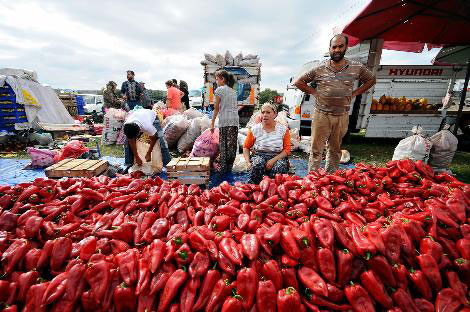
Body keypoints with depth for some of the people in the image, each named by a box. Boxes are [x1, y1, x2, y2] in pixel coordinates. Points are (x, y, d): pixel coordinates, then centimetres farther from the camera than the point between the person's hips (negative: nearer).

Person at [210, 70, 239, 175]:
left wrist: (212, 123, 5)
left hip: (224, 121, -6)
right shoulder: (233, 91, 22)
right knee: (233, 145, 6)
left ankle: (223, 169, -2)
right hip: (235, 120, 7)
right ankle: (229, 167, 13)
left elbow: (217, 108, 0)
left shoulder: (219, 90, 2)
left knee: (223, 145, -3)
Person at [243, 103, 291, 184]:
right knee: (257, 164, -34)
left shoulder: (283, 129, 3)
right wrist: (248, 163, -7)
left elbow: (287, 149, 0)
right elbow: (246, 147, 9)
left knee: (279, 168, -33)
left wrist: (273, 160, -15)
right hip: (259, 156, 1)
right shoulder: (254, 129, 4)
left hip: (278, 157, 0)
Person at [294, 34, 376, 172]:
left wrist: (354, 93, 7)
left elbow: (371, 79, 20)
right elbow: (299, 82, 4)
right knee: (316, 149, -1)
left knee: (335, 150, 13)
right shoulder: (320, 68, -2)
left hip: (342, 116, 3)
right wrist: (314, 92, -2)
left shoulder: (357, 68, 4)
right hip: (321, 114, -2)